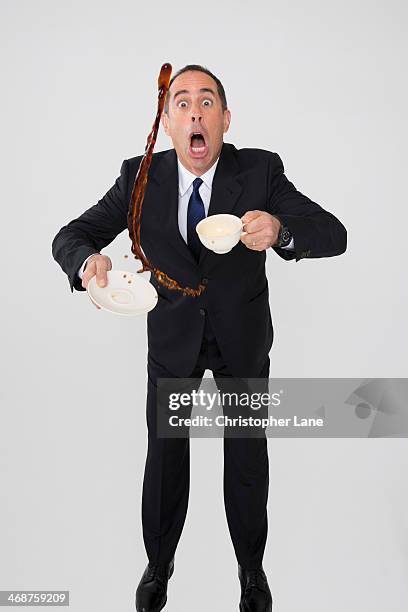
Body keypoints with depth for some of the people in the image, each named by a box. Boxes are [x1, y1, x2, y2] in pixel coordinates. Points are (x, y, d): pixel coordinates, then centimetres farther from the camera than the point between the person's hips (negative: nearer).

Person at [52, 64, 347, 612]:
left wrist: (280, 230, -46)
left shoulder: (261, 170, -18)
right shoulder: (141, 178, -15)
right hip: (173, 338, 1)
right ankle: (159, 565, 40)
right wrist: (88, 262, -38)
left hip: (243, 340, 0)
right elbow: (69, 237, -13)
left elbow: (334, 235, -23)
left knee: (248, 458, 13)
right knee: (164, 454, 13)